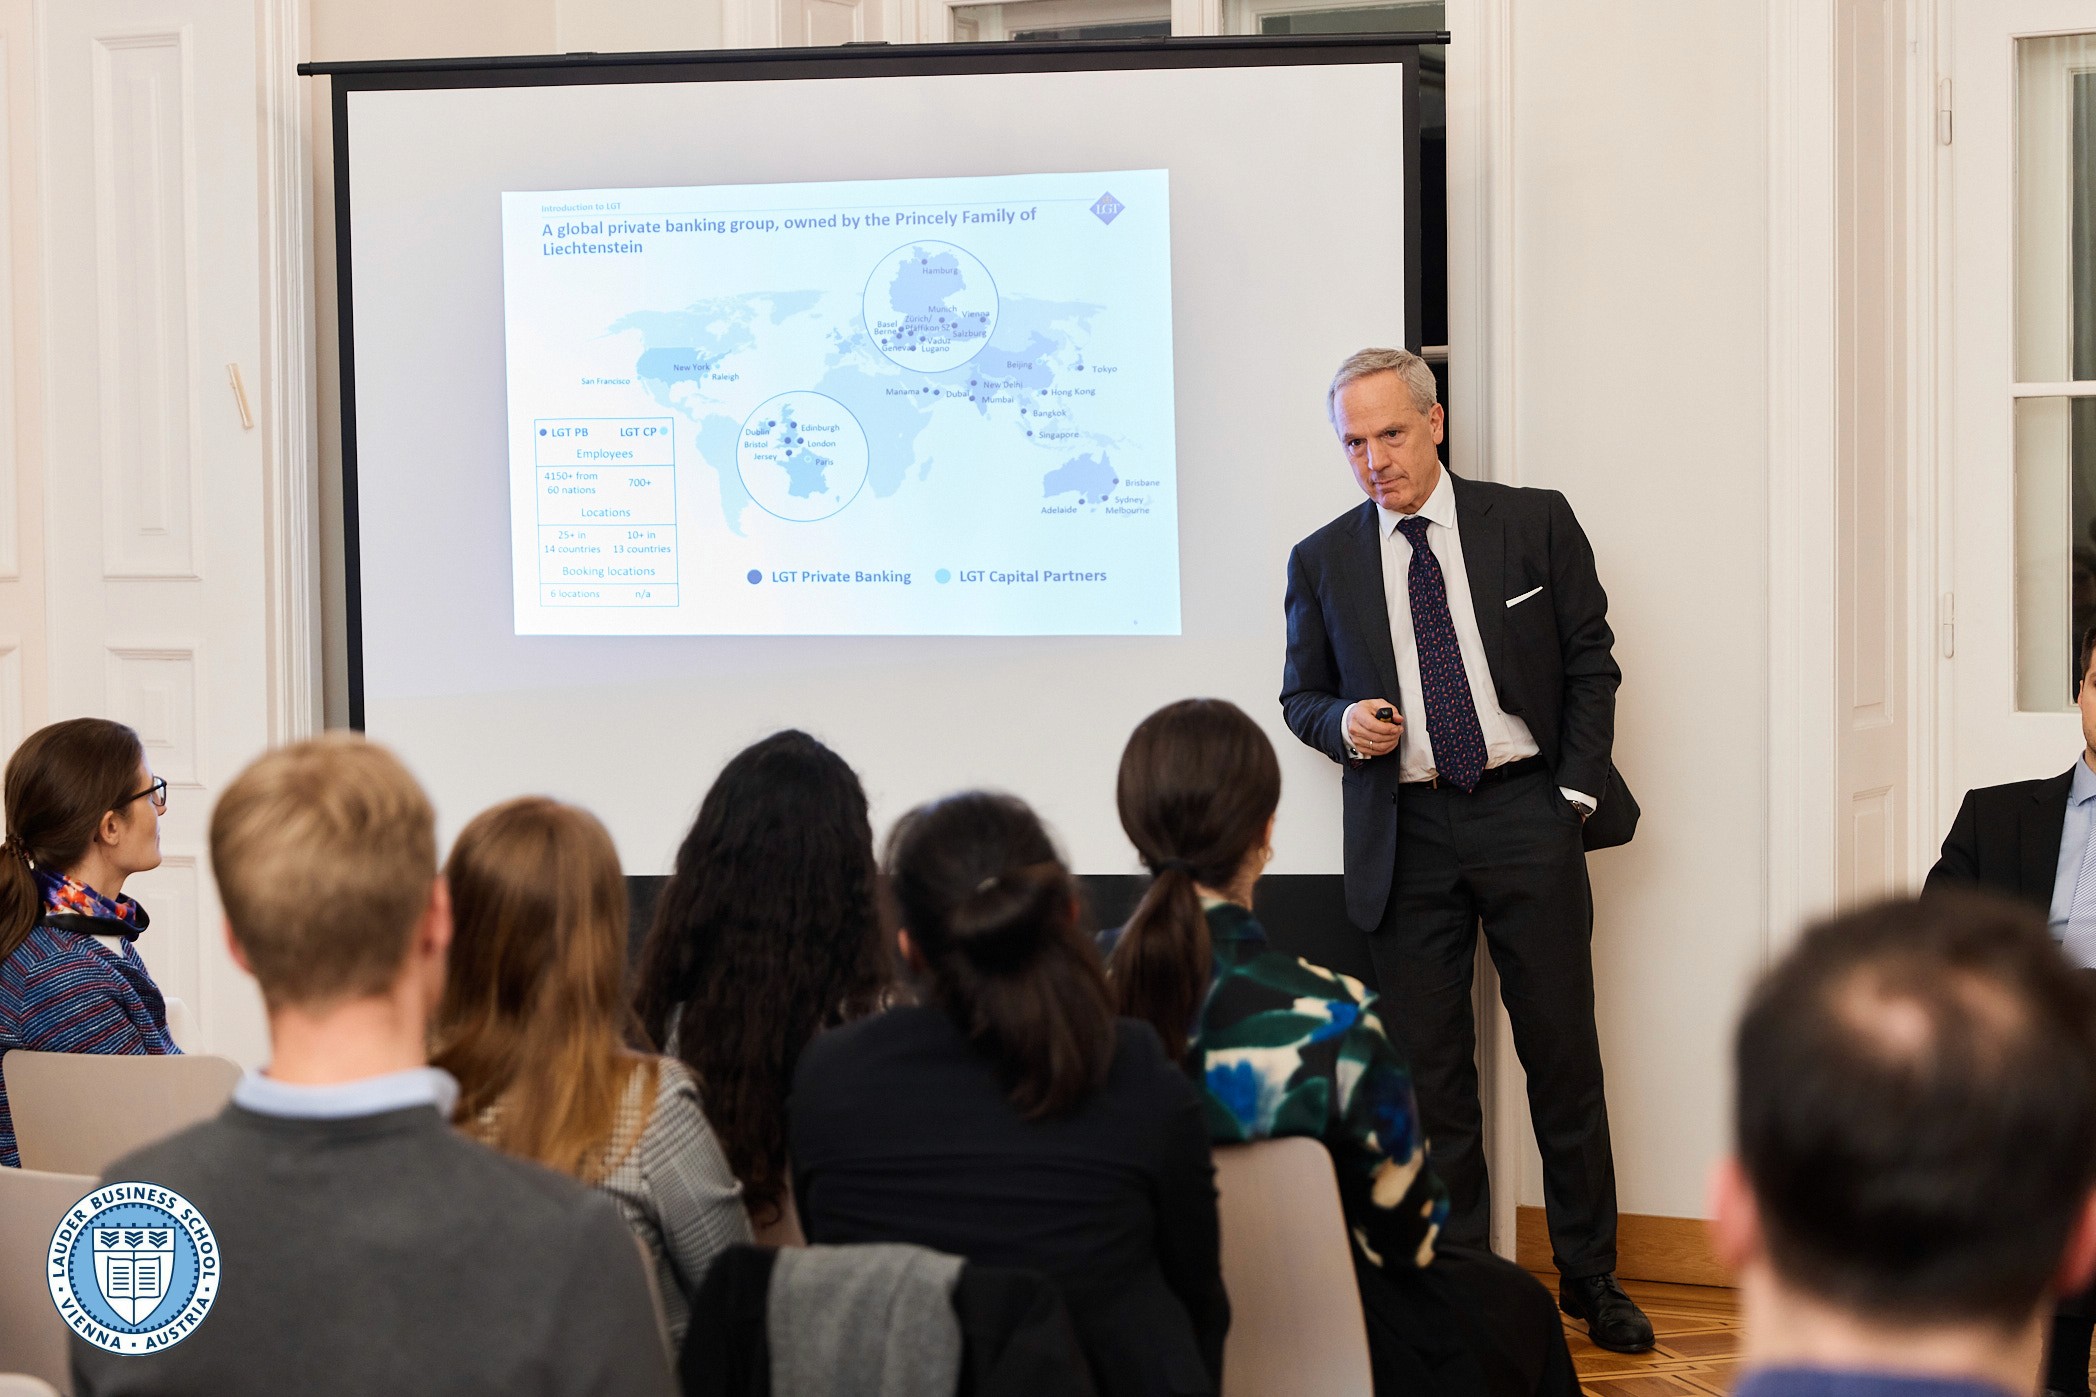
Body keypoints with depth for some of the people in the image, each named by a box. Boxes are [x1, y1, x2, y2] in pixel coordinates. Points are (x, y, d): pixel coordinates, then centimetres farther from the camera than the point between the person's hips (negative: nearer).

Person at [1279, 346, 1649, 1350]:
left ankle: (1590, 1278, 16)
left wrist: (1577, 793, -2)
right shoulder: (1321, 563, 6)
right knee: (1431, 1074, 4)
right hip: (1405, 833, 1)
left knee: (1563, 1053, 4)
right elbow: (1302, 694, 14)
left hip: (1526, 813, -1)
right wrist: (1342, 723, -9)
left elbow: (1590, 663, 6)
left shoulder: (1534, 523, 2)